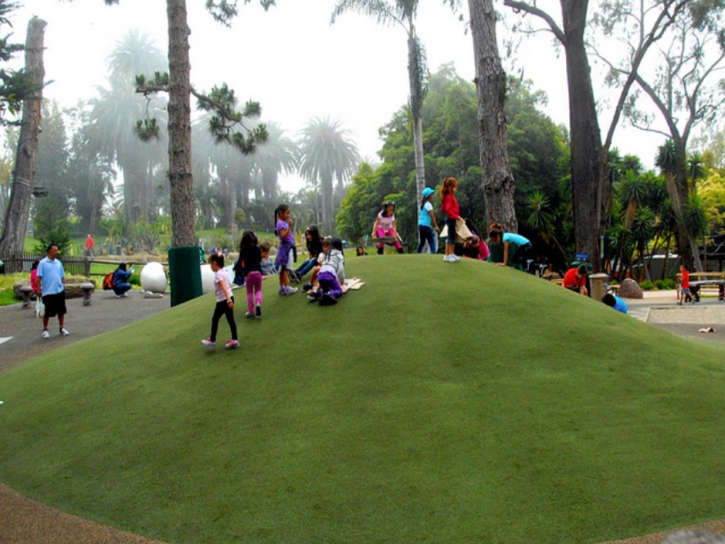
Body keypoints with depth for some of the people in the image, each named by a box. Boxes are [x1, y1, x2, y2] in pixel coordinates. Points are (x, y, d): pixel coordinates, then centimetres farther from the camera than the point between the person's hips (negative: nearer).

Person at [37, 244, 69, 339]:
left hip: (60, 291, 5)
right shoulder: (42, 263, -6)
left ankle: (61, 328, 19)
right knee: (47, 312, 3)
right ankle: (45, 330, 18)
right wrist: (39, 289, -11)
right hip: (48, 292, -5)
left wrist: (63, 286, 10)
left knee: (61, 311, 8)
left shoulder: (58, 263, 9)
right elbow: (39, 277, -8)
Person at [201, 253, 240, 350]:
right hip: (230, 298, 8)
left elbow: (224, 287, -27)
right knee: (230, 319, 9)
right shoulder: (224, 272, 12)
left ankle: (212, 341, 15)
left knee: (215, 319, 6)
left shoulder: (218, 275, -15)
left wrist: (228, 300, -35)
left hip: (223, 300, -8)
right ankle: (234, 340, 10)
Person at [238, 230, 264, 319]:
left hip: (248, 272, -2)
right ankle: (258, 302, -15)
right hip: (257, 271, 2)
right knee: (258, 290, 16)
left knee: (249, 292, 10)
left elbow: (240, 261, -11)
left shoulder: (243, 250, -5)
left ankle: (251, 312, 10)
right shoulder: (257, 248, 3)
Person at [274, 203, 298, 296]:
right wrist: (289, 226, -31)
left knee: (283, 269, 11)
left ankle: (282, 287, 16)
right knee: (284, 268, -8)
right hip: (285, 247, -10)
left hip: (288, 247, 10)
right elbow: (283, 236, -27)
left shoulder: (284, 223, 14)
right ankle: (286, 288, -8)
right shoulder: (280, 223, -16)